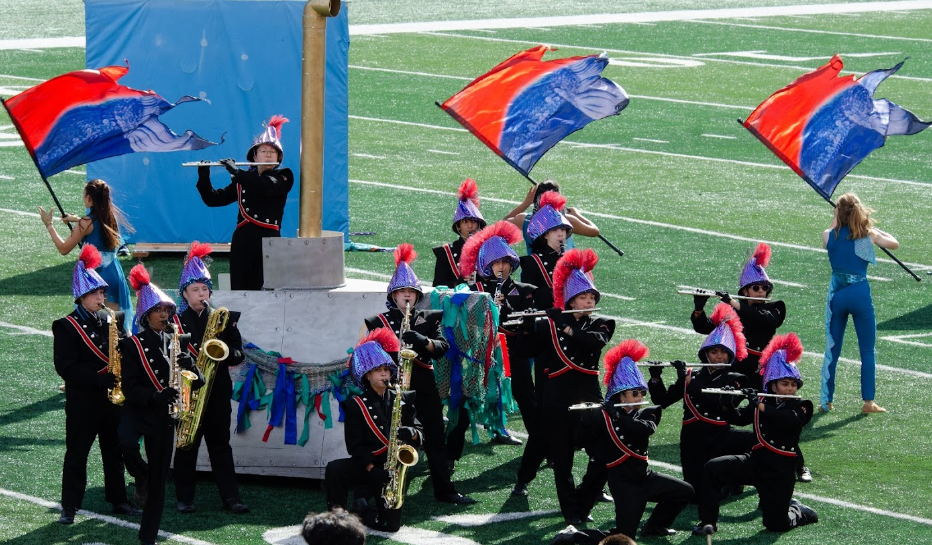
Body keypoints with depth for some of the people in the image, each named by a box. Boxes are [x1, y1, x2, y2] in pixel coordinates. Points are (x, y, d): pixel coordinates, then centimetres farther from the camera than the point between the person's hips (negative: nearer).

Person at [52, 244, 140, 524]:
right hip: (82, 399, -6)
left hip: (112, 397, 6)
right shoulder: (66, 327, -8)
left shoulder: (110, 320, 10)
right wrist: (100, 378, -23)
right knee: (77, 453, 0)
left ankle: (119, 501, 20)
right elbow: (66, 367, -16)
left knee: (114, 451, 11)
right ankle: (69, 508, 4)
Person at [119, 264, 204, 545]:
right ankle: (141, 477, -6)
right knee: (126, 443, -37)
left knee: (158, 480, 4)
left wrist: (190, 366, -13)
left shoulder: (175, 342, 9)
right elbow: (130, 387, -12)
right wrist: (156, 396, -28)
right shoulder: (133, 345, -5)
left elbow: (198, 382, 8)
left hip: (164, 416, 4)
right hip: (137, 410, -4)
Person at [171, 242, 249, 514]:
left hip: (217, 391, 2)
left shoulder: (223, 319, 9)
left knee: (220, 444, 5)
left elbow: (239, 354, 8)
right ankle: (184, 498, 8)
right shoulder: (175, 321, 1)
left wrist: (224, 353, -12)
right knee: (187, 445, 2)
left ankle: (231, 498, 4)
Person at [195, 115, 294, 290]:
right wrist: (203, 176, 0)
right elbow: (212, 199, 15)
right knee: (239, 290, -1)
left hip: (268, 241, -4)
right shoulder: (243, 181, 17)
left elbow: (267, 185, -18)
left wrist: (236, 172, -13)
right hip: (242, 241, 4)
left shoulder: (282, 179, 5)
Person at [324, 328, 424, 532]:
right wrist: (372, 469, -21)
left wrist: (412, 434, -21)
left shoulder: (403, 400, 5)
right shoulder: (356, 405, -2)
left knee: (390, 525, -9)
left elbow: (421, 434, 4)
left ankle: (363, 511, 23)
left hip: (393, 468, 2)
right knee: (334, 469, -35)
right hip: (366, 464, -2)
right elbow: (354, 445, -7)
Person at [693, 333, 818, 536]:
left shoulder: (800, 407, -5)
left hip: (780, 470, -3)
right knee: (712, 469, -18)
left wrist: (760, 405, -34)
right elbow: (739, 418, 0)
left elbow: (790, 419, -26)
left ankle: (797, 512, 33)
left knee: (775, 524, -3)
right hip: (755, 461, 3)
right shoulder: (762, 402, 7)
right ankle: (708, 522, -7)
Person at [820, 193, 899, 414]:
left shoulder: (829, 236, -2)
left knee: (832, 350, 11)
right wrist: (879, 232, 25)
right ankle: (868, 401, 4)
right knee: (867, 351, 7)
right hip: (860, 294, -2)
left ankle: (826, 400, 12)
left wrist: (836, 218, 15)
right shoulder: (868, 235, -5)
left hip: (836, 295, 2)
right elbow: (894, 244, 10)